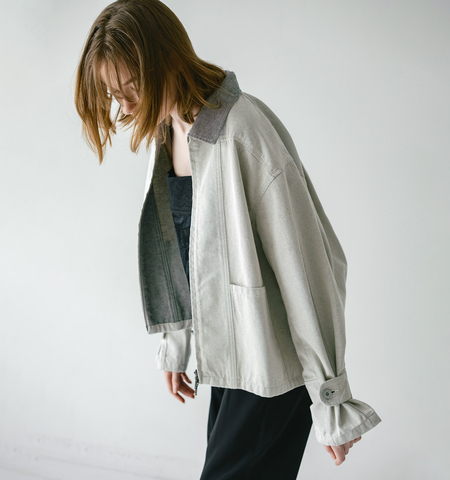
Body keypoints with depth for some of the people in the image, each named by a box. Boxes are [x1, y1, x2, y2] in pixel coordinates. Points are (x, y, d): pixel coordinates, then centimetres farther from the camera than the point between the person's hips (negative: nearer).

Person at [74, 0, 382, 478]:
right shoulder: (165, 132, 5)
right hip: (225, 353, 7)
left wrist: (331, 401, -17)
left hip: (275, 358, -7)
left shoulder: (245, 129, -21)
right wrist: (175, 344, 18)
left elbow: (303, 268, -21)